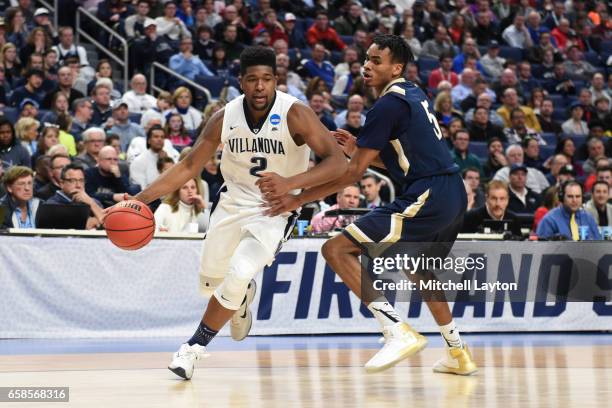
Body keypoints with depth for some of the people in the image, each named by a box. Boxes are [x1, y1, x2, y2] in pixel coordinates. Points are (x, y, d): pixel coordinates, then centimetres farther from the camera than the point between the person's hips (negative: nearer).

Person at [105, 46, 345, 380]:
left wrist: (291, 183, -44)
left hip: (274, 211, -5)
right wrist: (141, 199, -12)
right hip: (233, 203, 5)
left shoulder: (295, 114, -22)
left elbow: (337, 161, -29)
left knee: (237, 277, -24)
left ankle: (195, 346, -6)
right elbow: (189, 167, -2)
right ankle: (241, 297, 53)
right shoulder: (225, 118, -11)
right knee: (210, 282, 16)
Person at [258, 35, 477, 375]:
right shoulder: (414, 95, 18)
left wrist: (297, 199, -13)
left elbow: (355, 172, -13)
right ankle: (459, 354, 36)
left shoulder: (389, 105, -10)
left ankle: (399, 332, -18)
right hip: (455, 195, 10)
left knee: (337, 250, -12)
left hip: (427, 197, -10)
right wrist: (358, 150, 15)